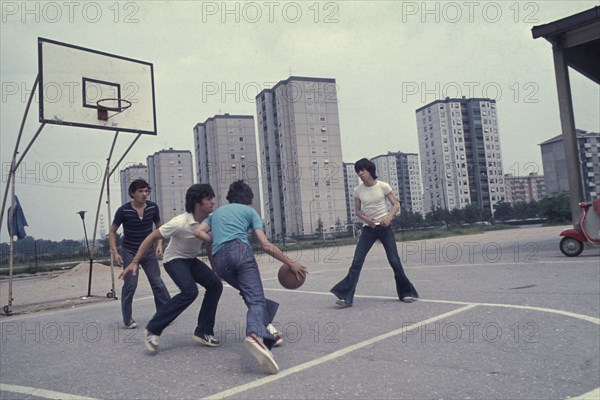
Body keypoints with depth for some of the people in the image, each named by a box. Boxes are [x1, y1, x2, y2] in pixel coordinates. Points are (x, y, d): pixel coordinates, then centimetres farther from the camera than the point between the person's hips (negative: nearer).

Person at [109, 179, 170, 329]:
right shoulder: (123, 210, -15)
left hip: (148, 250, 2)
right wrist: (114, 252, -13)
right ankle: (128, 320, 9)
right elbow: (112, 232, -5)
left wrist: (159, 244, -8)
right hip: (129, 252, -2)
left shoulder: (153, 207, -9)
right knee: (130, 285, -4)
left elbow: (159, 228, 6)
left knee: (157, 282, -1)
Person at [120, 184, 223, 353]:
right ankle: (153, 330, -15)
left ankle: (203, 332, 0)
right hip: (174, 260, -7)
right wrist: (134, 262, -23)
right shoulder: (180, 223, -29)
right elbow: (151, 237, -21)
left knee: (215, 284, -9)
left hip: (192, 260, 7)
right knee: (190, 291, -28)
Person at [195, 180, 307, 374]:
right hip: (240, 250, -4)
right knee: (256, 299, -16)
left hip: (219, 259, 4)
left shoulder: (217, 211, 34)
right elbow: (265, 245, 10)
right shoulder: (249, 211, 21)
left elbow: (199, 231, 15)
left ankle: (266, 329, 7)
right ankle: (255, 335, -46)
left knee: (250, 294, 23)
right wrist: (291, 263, 14)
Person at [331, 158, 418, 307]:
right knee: (357, 262, -8)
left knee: (394, 261, -2)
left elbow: (396, 204, -3)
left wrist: (389, 217, -22)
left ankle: (406, 293, 16)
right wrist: (365, 218, -14)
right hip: (368, 229, 2)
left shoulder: (383, 186, -8)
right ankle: (346, 296, -7)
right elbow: (358, 211, 8)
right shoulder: (358, 190, -1)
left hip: (384, 228, -2)